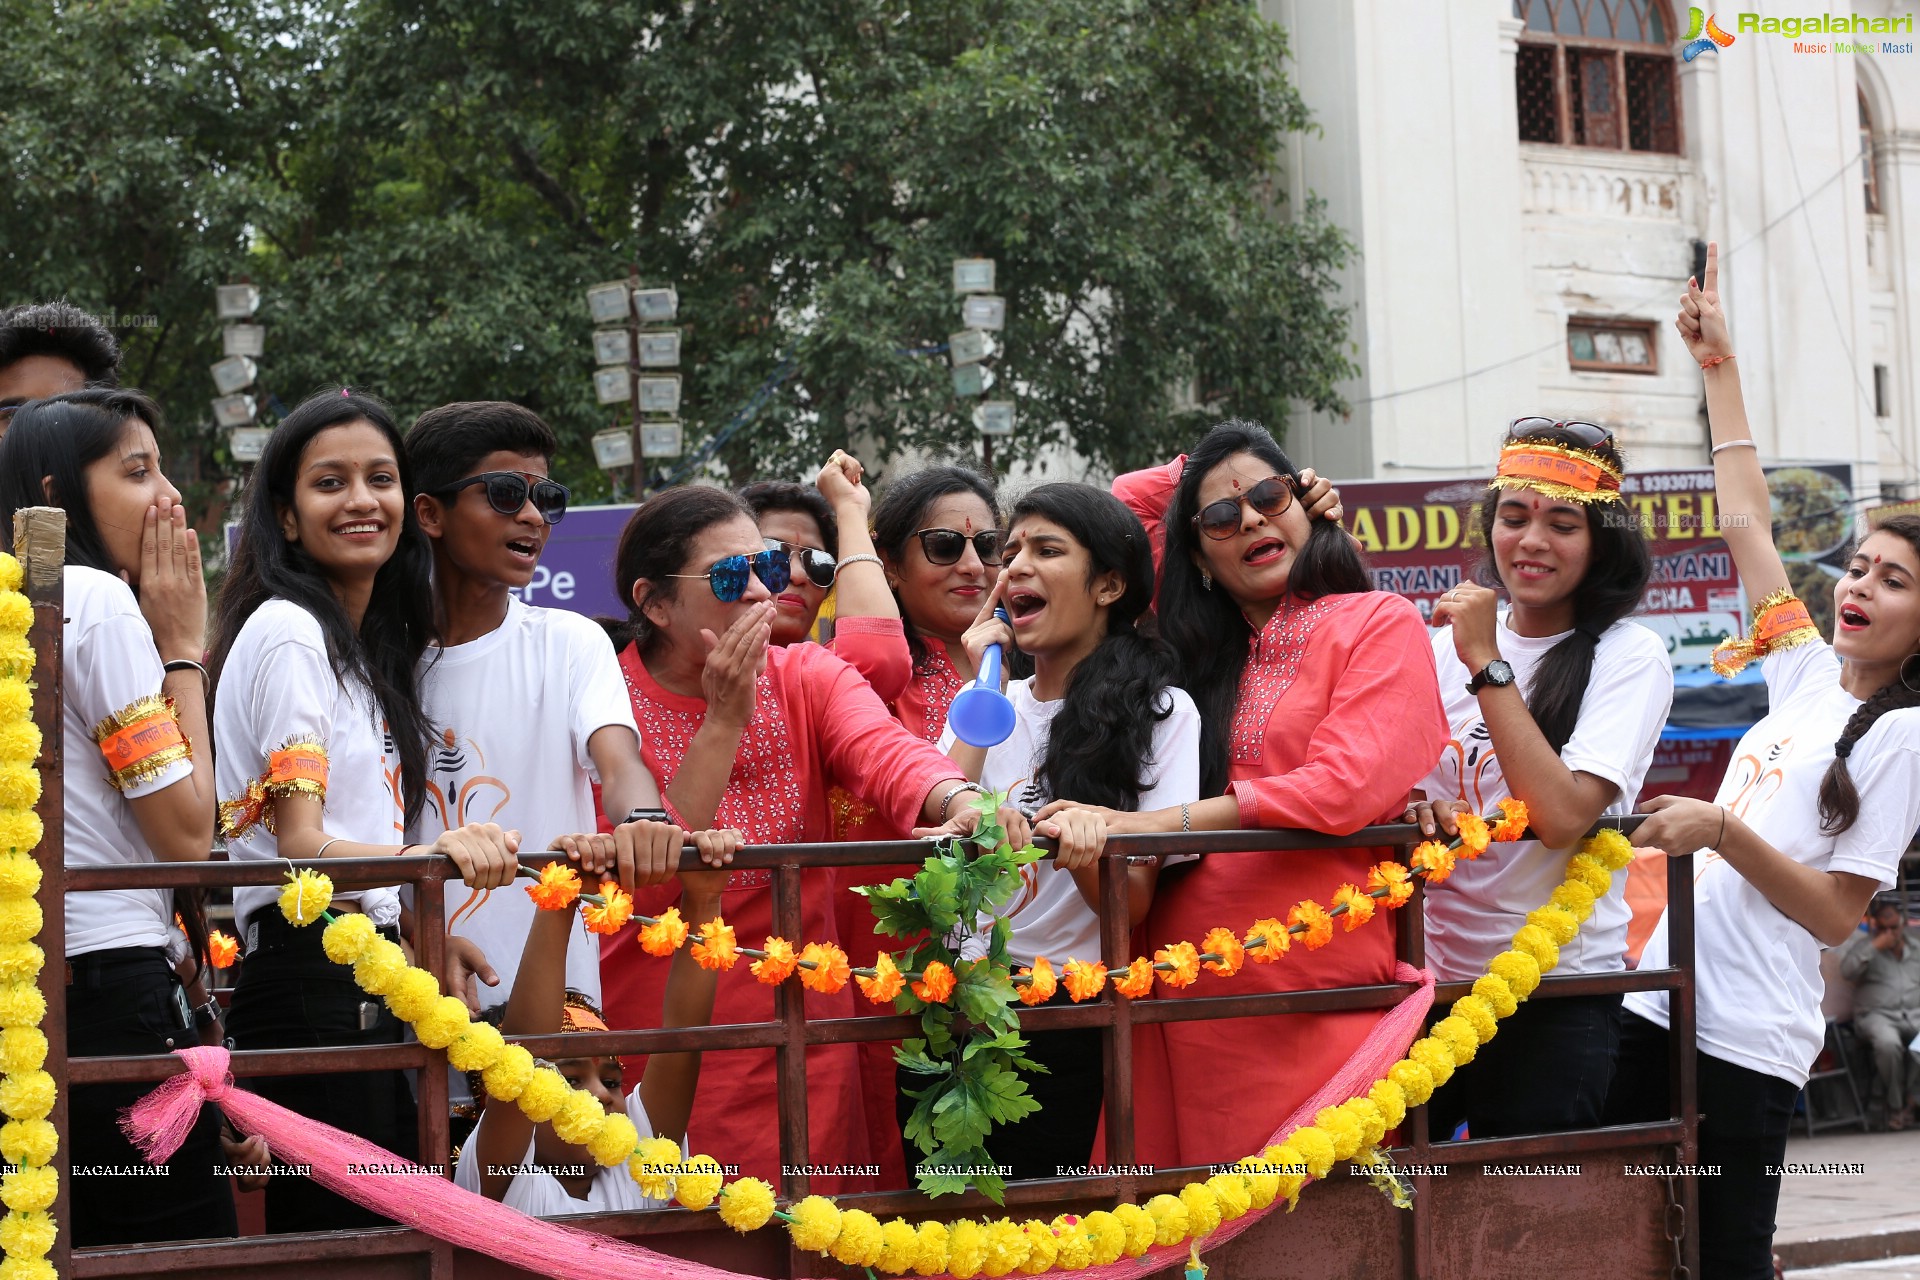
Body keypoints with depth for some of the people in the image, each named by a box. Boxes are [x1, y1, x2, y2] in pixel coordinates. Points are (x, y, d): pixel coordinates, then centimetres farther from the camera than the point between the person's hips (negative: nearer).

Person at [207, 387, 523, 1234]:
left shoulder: (371, 649, 20)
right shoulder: (287, 631, -8)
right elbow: (302, 847, -18)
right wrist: (427, 856, -34)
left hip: (372, 992, 9)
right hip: (314, 983, -9)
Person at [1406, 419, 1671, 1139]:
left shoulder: (1629, 658, -7)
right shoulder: (1448, 641, 8)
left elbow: (1563, 816, -20)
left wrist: (1486, 663, -18)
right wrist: (1412, 806, -10)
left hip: (1557, 995, -4)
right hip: (1433, 973, 4)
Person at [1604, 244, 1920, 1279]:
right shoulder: (1809, 679, 13)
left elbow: (1836, 914, -11)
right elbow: (1745, 522, 19)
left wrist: (1724, 833, -23)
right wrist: (1719, 366, 21)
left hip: (1747, 1040, -7)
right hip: (1661, 1005, 7)